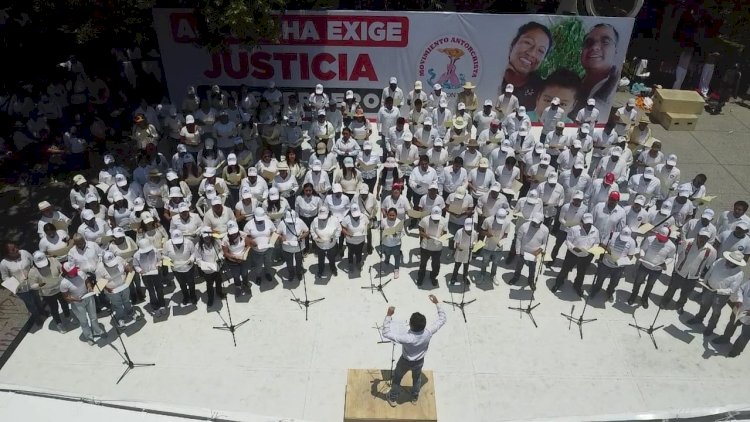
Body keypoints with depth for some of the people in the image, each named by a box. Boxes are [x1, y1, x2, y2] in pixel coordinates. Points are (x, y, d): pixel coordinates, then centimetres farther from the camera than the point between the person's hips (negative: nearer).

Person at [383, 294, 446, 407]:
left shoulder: (407, 338, -44)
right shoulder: (428, 333, -34)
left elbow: (386, 333, -43)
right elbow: (443, 319, -21)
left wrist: (389, 315, -43)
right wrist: (437, 303, -19)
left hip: (405, 362, -3)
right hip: (419, 361, 3)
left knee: (397, 378, 26)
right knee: (417, 377, 33)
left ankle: (393, 399, 48)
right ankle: (415, 397, 56)